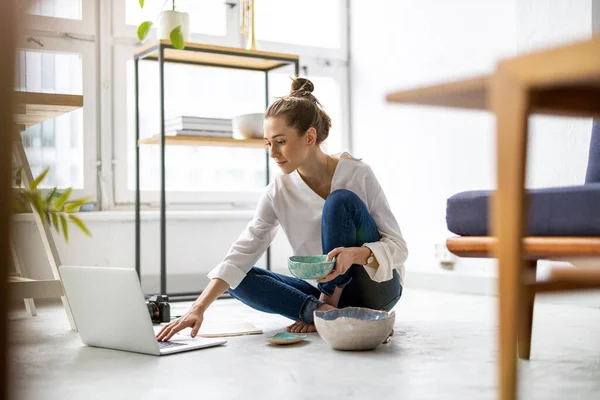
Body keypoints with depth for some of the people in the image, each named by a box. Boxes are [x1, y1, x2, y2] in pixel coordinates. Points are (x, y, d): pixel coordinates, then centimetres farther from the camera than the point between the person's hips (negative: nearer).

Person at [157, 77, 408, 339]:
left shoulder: (358, 175, -16)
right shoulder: (278, 193, -8)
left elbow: (397, 246, -17)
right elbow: (241, 254, -16)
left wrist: (356, 254, -39)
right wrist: (198, 308, -28)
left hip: (377, 286, -3)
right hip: (326, 290, 4)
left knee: (341, 201, -26)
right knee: (241, 281, -13)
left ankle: (328, 308, -17)